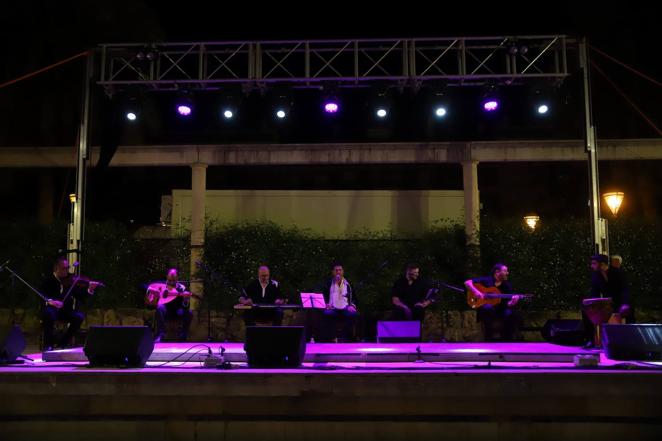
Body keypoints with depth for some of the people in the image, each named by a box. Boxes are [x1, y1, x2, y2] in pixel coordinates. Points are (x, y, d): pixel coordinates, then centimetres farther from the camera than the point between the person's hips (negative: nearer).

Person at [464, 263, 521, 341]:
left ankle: (507, 340, -10)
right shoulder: (486, 280, 0)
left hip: (500, 310, 3)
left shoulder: (507, 285, 8)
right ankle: (489, 339, -24)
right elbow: (467, 282, -3)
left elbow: (508, 303, 1)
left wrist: (513, 302, -23)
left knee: (510, 314, -29)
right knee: (488, 307, -37)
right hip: (484, 309, -2)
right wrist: (476, 291, -20)